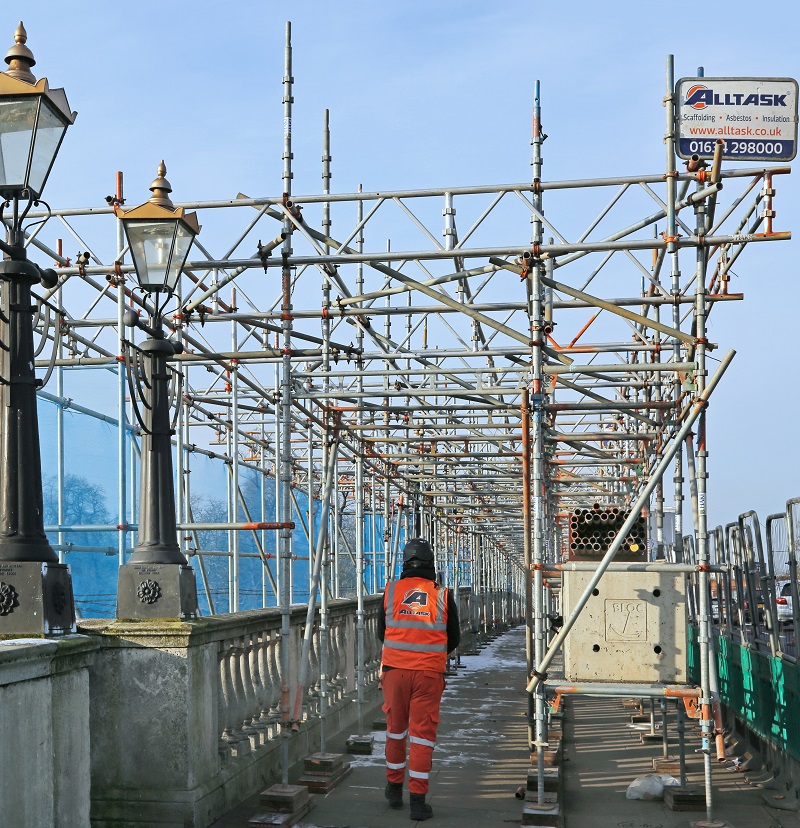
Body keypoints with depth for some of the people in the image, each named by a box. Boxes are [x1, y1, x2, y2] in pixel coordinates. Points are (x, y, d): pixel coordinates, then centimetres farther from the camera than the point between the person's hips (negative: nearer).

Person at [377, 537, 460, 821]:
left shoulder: (390, 591, 0)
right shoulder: (443, 596, -2)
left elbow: (381, 633, 11)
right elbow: (454, 639, 9)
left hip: (395, 670, 2)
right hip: (429, 674, -1)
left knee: (395, 728, 18)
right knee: (423, 734, 3)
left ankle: (394, 787, 29)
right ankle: (418, 800, 1)